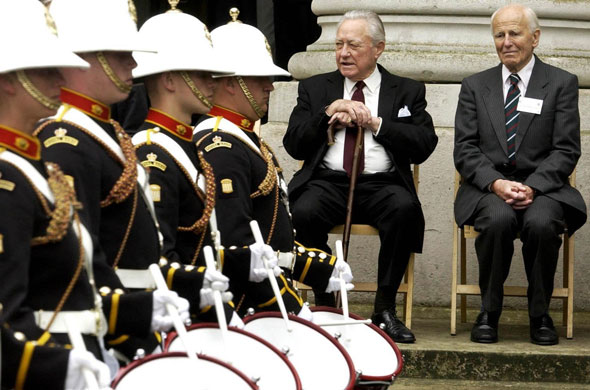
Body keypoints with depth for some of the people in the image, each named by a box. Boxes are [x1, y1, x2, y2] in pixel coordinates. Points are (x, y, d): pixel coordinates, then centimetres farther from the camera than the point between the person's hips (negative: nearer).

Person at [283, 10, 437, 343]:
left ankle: (386, 306, -21)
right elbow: (294, 146, 8)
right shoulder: (315, 88, 19)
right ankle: (324, 303, -17)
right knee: (304, 212, -34)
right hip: (328, 182, 1)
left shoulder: (407, 91, 15)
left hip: (382, 184, -1)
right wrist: (329, 113, -4)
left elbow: (423, 147, 1)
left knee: (405, 209, -35)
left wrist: (374, 123, -6)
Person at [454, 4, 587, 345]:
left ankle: (540, 316, -14)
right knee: (499, 219, -34)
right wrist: (496, 183, -14)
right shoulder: (475, 86, 14)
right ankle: (489, 313, -16)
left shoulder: (562, 83, 8)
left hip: (542, 186, -1)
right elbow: (465, 150, 5)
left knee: (541, 223, -35)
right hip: (487, 188, 1)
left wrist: (532, 187, -17)